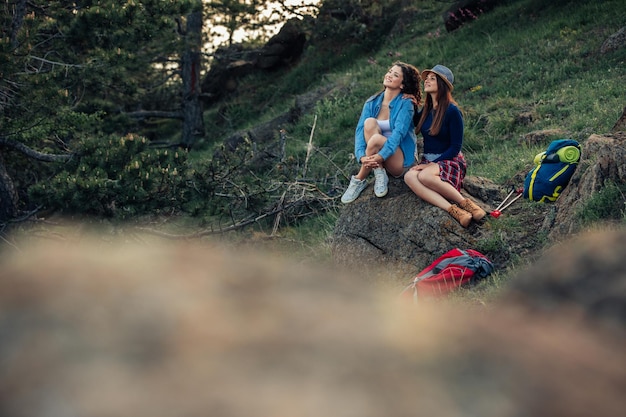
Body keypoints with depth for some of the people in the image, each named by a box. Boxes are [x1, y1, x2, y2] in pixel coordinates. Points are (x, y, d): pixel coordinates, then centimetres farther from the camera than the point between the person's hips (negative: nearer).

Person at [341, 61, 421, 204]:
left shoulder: (405, 104, -10)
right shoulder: (372, 102, 2)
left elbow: (398, 133, -24)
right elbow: (360, 129, -9)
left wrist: (381, 156, -39)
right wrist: (362, 156, -28)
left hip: (401, 160, -4)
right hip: (376, 158, 4)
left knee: (376, 139, -34)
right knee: (369, 122, -22)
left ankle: (359, 180, -13)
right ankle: (379, 173, -20)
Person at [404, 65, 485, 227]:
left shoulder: (452, 111, -9)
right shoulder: (426, 110, 10)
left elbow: (456, 147, -10)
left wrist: (433, 164, -17)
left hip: (450, 161, -6)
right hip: (428, 160, 6)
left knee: (425, 176, -39)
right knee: (409, 176, -31)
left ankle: (465, 203, -26)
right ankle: (453, 210, -41)